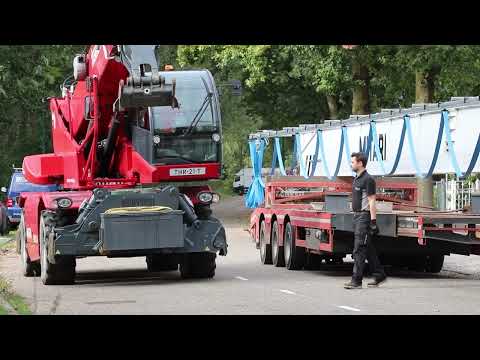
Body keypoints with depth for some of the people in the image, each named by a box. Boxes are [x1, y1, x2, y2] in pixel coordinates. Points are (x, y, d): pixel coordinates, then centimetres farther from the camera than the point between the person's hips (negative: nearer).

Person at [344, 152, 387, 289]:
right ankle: (379, 275, 22)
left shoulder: (367, 180, -13)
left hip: (364, 216, -10)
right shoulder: (357, 179, 16)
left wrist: (373, 221, -20)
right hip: (357, 216, 10)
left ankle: (356, 280, -12)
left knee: (359, 249, -11)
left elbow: (372, 202, -16)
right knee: (368, 249, 14)